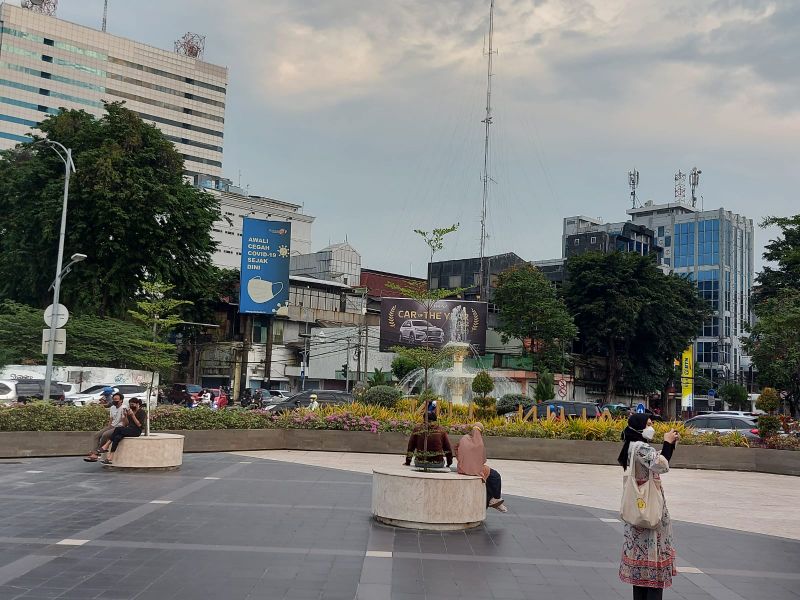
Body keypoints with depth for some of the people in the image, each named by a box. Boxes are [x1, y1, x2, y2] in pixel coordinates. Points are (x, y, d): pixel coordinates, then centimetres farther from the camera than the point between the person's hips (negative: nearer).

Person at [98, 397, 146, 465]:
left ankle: (106, 445, -25)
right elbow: (126, 424, 14)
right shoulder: (130, 411, 19)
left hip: (136, 431, -6)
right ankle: (110, 458, -38)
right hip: (129, 429, 6)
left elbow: (139, 425, -12)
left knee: (118, 429, -29)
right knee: (117, 437, -28)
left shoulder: (141, 412, -1)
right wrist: (126, 416, -2)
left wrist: (132, 415, -16)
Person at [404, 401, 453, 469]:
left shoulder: (417, 429, 1)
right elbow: (447, 448, 8)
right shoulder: (441, 430, 2)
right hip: (438, 464, 0)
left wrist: (407, 462, 17)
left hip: (420, 463, 0)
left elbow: (410, 447, 6)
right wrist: (449, 463, 21)